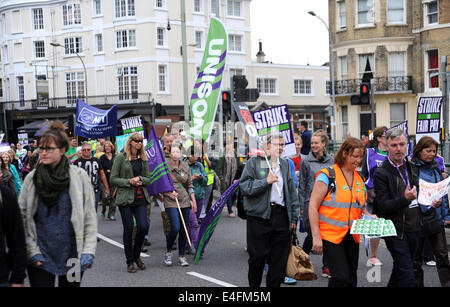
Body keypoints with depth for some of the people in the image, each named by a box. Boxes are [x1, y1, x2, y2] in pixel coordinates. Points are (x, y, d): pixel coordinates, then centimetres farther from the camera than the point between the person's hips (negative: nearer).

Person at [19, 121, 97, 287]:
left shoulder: (79, 176, -3)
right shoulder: (31, 178, 1)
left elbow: (90, 218, -1)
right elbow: (23, 217, 3)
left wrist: (88, 252, -8)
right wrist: (32, 251, -5)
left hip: (71, 254, 0)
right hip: (40, 257, 1)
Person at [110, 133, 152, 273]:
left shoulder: (143, 158, 11)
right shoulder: (121, 157, -2)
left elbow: (148, 179, 13)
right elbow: (113, 179, -4)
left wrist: (140, 179, -8)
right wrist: (129, 182, -15)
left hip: (141, 198, 3)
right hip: (125, 198, -3)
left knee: (143, 227, -7)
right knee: (128, 229, 0)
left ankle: (136, 255, 18)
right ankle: (130, 261, 13)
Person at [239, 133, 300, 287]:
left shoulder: (285, 164, 17)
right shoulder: (254, 162, 2)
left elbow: (292, 192, 18)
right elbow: (244, 187, -8)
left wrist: (294, 217, 12)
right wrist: (266, 181, -14)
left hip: (281, 215, 4)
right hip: (259, 216, -4)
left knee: (280, 258, 5)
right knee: (257, 256, 2)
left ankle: (274, 284, 18)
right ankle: (254, 284, 22)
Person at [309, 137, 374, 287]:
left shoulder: (360, 179, 12)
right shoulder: (328, 175, -7)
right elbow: (313, 206, -9)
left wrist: (368, 216, 2)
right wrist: (316, 236, -14)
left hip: (352, 237, 7)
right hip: (331, 235, -6)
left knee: (351, 280, 9)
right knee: (341, 277, -15)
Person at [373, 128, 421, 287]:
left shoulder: (410, 166, 10)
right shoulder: (381, 173, -12)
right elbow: (383, 206, -17)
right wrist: (405, 199, -31)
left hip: (414, 228, 7)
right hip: (396, 231, -7)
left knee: (400, 271, 18)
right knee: (407, 276, -8)